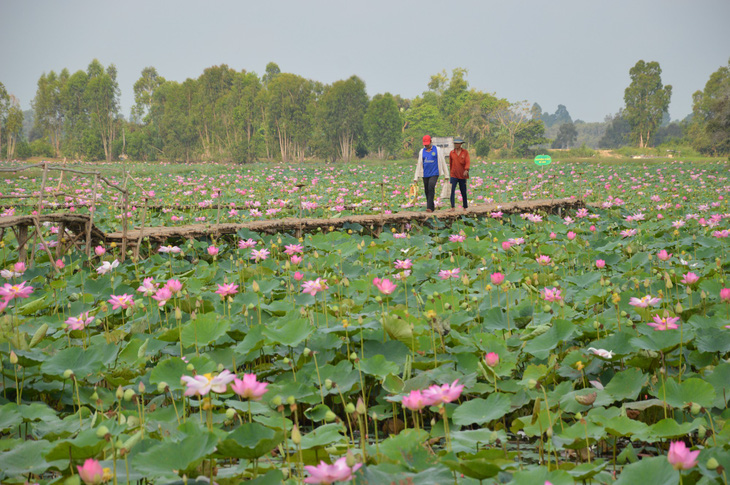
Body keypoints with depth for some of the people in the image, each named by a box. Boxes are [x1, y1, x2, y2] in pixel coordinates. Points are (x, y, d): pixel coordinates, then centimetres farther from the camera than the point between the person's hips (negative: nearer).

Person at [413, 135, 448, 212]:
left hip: (434, 173, -4)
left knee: (431, 188, -22)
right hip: (425, 174, 4)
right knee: (427, 191, 3)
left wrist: (446, 174, 5)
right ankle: (432, 207, 17)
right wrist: (416, 177, 11)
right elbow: (419, 164, 14)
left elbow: (443, 162, 6)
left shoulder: (437, 150, 2)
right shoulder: (422, 151, 11)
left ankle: (429, 208, -26)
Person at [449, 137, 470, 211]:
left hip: (462, 175, 0)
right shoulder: (451, 153, 7)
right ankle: (452, 207, -18)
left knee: (463, 191, 7)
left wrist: (466, 170, -27)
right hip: (454, 175, 0)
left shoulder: (465, 152, 3)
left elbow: (467, 162, -9)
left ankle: (465, 206, 22)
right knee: (452, 190, -15)